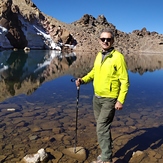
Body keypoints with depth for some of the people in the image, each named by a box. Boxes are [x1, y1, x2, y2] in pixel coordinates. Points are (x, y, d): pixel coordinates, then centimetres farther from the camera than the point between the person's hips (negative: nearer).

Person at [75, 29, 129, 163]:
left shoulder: (118, 57, -15)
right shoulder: (99, 55, 6)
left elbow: (125, 81, -15)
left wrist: (120, 101, -19)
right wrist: (83, 80, 2)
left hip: (109, 99, -7)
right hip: (97, 97, 7)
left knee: (102, 128, -7)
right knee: (103, 126, 17)